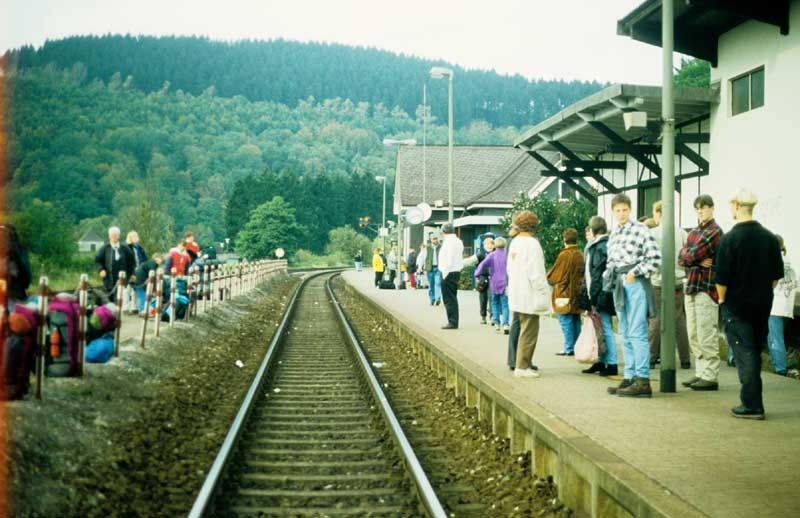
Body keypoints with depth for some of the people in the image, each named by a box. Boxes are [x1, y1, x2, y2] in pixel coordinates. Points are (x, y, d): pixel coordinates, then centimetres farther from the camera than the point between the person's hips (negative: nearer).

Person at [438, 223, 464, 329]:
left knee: (449, 299, -6)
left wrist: (445, 273, -16)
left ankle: (452, 322, -6)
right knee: (453, 298, 14)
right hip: (456, 272, 10)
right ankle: (453, 321, 18)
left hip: (449, 273, -10)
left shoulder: (449, 241, -15)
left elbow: (449, 260, -20)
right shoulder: (458, 241, 15)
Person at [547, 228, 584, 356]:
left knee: (565, 320, -5)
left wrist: (548, 279, 12)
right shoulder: (580, 255, 7)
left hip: (565, 293, -7)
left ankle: (569, 348, -6)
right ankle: (577, 347, 15)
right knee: (576, 321, 11)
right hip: (577, 293, 7)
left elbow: (553, 275, -8)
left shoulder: (564, 255, -14)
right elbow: (582, 274, 14)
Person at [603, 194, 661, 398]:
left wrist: (635, 272, -14)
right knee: (625, 335, 9)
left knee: (637, 333, -11)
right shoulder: (613, 235, 18)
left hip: (636, 283, -8)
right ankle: (629, 377, 14)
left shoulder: (640, 230, -5)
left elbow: (655, 259, -9)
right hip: (619, 286, 8)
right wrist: (608, 277, 10)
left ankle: (642, 381, -11)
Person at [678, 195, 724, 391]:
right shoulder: (694, 231, 18)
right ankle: (700, 373, 19)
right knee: (693, 335, 11)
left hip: (706, 288, -8)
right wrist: (698, 261, -8)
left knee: (706, 336, -7)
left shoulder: (715, 231, -8)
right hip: (691, 287, 8)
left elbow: (692, 255, -17)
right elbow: (681, 258, 7)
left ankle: (710, 377, -4)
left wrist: (689, 257, 3)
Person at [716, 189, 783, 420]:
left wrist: (722, 299, 1)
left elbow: (722, 278, -15)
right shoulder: (769, 237, 2)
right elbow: (777, 274, 8)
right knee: (755, 353, 16)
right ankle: (753, 401, 24)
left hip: (736, 306, -5)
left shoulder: (730, 238, -14)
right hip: (763, 306, 5)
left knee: (745, 354, -2)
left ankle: (752, 405, -4)